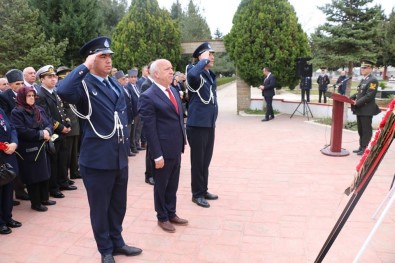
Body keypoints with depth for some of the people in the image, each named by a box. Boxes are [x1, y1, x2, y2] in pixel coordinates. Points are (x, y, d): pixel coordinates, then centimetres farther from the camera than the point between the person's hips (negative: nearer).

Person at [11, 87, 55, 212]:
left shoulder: (39, 109, 11)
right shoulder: (16, 112, -9)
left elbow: (49, 123, 9)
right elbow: (22, 131, -19)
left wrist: (47, 131, -13)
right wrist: (41, 134, -18)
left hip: (42, 147, 7)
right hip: (28, 150, -7)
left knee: (45, 174, 14)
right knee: (33, 176, 1)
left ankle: (44, 198, 29)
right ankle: (35, 203, 14)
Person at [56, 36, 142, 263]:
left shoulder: (115, 83, 11)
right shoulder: (83, 84, -12)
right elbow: (63, 91, -36)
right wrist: (85, 67, -25)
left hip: (120, 157, 7)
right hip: (97, 159, -6)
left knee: (118, 205, 20)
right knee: (100, 208, 11)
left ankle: (117, 242, 40)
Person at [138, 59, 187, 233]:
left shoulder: (174, 91, 10)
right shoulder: (148, 97, -15)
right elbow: (149, 129, -17)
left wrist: (181, 142, 13)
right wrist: (157, 155, -18)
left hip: (176, 148, 7)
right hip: (163, 150, -7)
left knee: (173, 185, 19)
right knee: (161, 186, 12)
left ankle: (171, 214, 36)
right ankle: (162, 218, 29)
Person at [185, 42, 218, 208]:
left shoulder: (211, 75, 12)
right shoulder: (195, 73, -13)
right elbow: (192, 75, -40)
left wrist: (213, 120, 18)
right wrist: (204, 60, -23)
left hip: (210, 125, 8)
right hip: (197, 126, -8)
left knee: (206, 161, 17)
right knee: (197, 162, 4)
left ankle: (203, 190, 32)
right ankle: (197, 194, 19)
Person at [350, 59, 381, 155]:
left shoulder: (373, 80, -13)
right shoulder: (363, 80, 16)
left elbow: (369, 96, -20)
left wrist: (357, 102, -21)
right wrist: (351, 98, 5)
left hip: (367, 110, -9)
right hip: (360, 109, 9)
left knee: (366, 130, -1)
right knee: (360, 130, 16)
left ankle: (365, 149, 6)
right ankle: (361, 147, 26)